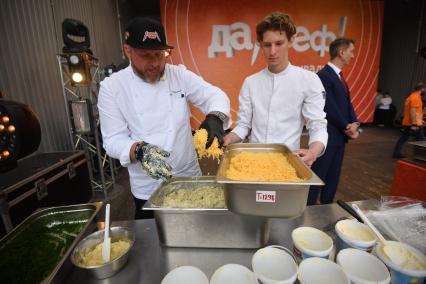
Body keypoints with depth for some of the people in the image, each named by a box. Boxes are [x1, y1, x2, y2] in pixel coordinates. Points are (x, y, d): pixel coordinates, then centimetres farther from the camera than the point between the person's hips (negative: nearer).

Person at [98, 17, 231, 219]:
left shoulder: (179, 75, -4)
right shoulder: (112, 87, -8)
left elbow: (215, 95, -5)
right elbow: (113, 140, -10)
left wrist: (215, 117, -28)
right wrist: (139, 150, -31)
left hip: (189, 176, 2)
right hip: (147, 187, -1)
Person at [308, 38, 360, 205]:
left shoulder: (339, 76, 16)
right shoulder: (324, 75, -14)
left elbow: (347, 103, 14)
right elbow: (330, 108, -19)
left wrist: (354, 124, -2)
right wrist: (347, 127, -9)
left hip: (340, 135, 9)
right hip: (328, 135, -9)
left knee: (333, 177, 16)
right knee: (318, 175, 0)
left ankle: (327, 207, 30)